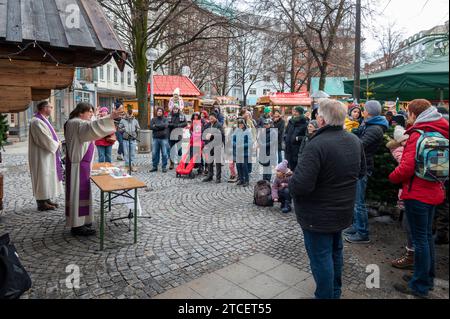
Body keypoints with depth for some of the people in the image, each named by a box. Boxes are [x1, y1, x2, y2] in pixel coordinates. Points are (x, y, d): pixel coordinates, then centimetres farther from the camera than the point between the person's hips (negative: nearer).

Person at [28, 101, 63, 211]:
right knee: (42, 177, -2)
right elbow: (45, 140, -24)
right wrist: (57, 144, -10)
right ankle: (41, 203, 7)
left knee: (47, 177, 14)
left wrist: (56, 143, 1)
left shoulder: (43, 120, 12)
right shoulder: (37, 122, -19)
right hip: (41, 156, -10)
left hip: (47, 155, 10)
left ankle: (46, 200, 23)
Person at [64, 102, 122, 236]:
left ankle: (80, 221, 24)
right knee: (79, 191, -5)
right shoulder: (76, 123, -16)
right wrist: (111, 117, -43)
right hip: (78, 165, -11)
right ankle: (77, 226, 2)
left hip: (82, 163, 11)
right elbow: (91, 127, -36)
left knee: (81, 191, 14)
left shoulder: (79, 123, 17)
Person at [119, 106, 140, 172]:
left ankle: (133, 165, 9)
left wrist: (136, 130, -12)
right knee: (126, 153, 4)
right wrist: (124, 129, -16)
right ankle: (127, 165, 12)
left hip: (133, 139, 1)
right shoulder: (123, 120, 2)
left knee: (133, 153, 3)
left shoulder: (135, 120, 7)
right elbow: (119, 129, 2)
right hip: (125, 139, -1)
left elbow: (138, 129, 9)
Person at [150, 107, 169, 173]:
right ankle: (154, 166, 15)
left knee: (164, 153, 0)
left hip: (164, 138, -2)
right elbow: (151, 127, -4)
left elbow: (165, 125, -14)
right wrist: (160, 127, -10)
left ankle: (164, 167, 9)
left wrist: (156, 126, -7)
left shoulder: (165, 119, 6)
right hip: (155, 138, 2)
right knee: (154, 153, 4)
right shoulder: (153, 119, 11)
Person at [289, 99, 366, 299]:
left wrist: (291, 184, -13)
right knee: (335, 250, 25)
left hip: (318, 215, -9)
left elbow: (300, 185, -34)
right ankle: (335, 291, 45)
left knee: (320, 257, 7)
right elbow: (361, 171, 14)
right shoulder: (355, 141, -1)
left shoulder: (317, 145, -29)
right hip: (343, 210, 9)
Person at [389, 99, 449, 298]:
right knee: (427, 235, 19)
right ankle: (427, 278, 33)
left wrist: (393, 177, -5)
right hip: (433, 191, 9)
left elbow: (407, 167, -24)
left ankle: (420, 286, 12)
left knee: (420, 239, 0)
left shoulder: (418, 134, -17)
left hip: (417, 194, -9)